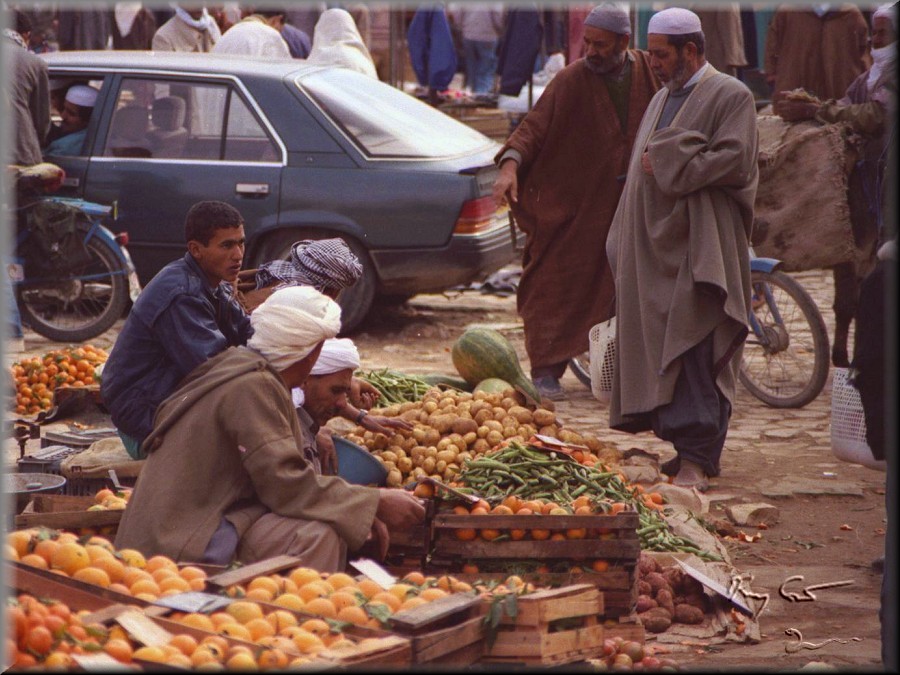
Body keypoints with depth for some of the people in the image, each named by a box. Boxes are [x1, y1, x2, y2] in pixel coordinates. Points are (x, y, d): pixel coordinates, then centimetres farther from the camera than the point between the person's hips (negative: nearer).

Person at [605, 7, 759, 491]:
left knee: (694, 349, -12)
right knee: (661, 348, 6)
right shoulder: (662, 99, 19)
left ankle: (697, 460, -14)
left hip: (699, 246, -8)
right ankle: (690, 447, 12)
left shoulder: (730, 96, -5)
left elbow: (735, 160, -16)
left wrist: (668, 164, -12)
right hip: (654, 247, 8)